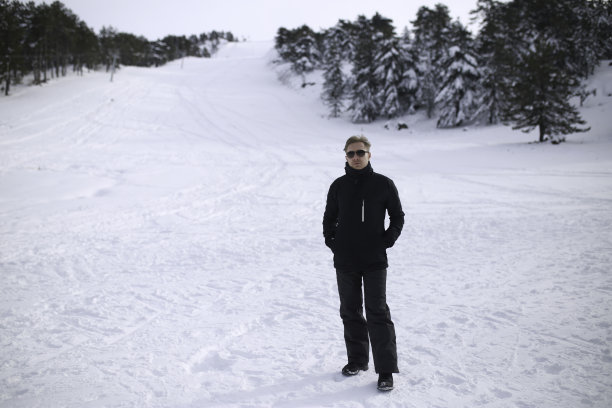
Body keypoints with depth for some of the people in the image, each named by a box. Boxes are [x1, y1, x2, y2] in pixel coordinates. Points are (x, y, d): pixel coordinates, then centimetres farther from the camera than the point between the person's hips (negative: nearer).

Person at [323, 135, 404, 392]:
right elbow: (329, 218, 16)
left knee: (377, 313, -5)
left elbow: (397, 217, 6)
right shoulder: (338, 186, 5)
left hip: (375, 261, -3)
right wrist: (331, 241, 2)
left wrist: (386, 241, -6)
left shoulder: (383, 184, -2)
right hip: (345, 262, 3)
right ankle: (357, 360, 26)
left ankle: (386, 370, 0)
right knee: (350, 311, 11)